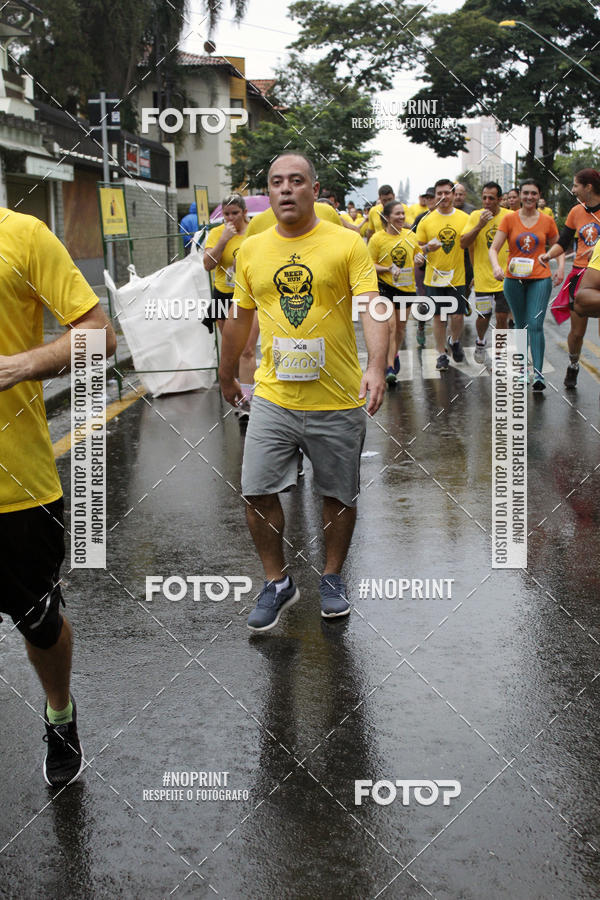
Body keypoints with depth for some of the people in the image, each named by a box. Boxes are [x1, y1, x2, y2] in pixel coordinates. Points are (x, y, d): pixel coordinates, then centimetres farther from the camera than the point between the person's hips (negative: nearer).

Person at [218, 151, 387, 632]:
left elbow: (372, 308, -15)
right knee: (258, 491, -1)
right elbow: (240, 318, 17)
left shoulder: (348, 244, -5)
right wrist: (227, 375, 24)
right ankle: (278, 582, 19)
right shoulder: (252, 249, 6)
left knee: (340, 495, 10)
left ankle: (332, 576, 32)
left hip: (338, 402, -2)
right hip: (273, 397, 3)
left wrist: (376, 367, -30)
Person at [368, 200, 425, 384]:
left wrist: (419, 260, -2)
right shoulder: (377, 238, -8)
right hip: (385, 286, -5)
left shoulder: (410, 235, 5)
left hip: (407, 286, 5)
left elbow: (417, 256, 21)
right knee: (390, 324, -15)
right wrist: (388, 268, -22)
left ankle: (395, 355, 39)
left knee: (401, 326, 14)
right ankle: (390, 368, -14)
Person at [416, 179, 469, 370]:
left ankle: (454, 341, 31)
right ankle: (441, 354, 17)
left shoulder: (464, 218, 0)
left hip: (458, 277, 0)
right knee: (438, 317, 4)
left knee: (458, 316, 1)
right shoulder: (426, 220, -1)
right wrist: (427, 248, -18)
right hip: (434, 277, 0)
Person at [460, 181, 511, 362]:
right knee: (483, 316, 6)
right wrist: (479, 225, -21)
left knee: (502, 317, 0)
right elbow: (463, 243, -9)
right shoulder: (476, 216, -3)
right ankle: (480, 341, 37)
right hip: (483, 277, 0)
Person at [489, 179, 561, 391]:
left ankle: (538, 372, -15)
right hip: (514, 279, 1)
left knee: (536, 324, -13)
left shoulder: (547, 221, 4)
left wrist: (560, 268, -1)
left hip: (540, 279, -1)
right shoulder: (509, 219, 1)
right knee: (521, 325, 11)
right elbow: (494, 248, -4)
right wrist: (496, 266, -23)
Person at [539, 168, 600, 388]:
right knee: (577, 331, 7)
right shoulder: (576, 212, 7)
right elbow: (563, 242, 11)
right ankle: (573, 366, 31)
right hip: (580, 274, 4)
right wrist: (549, 255, -8)